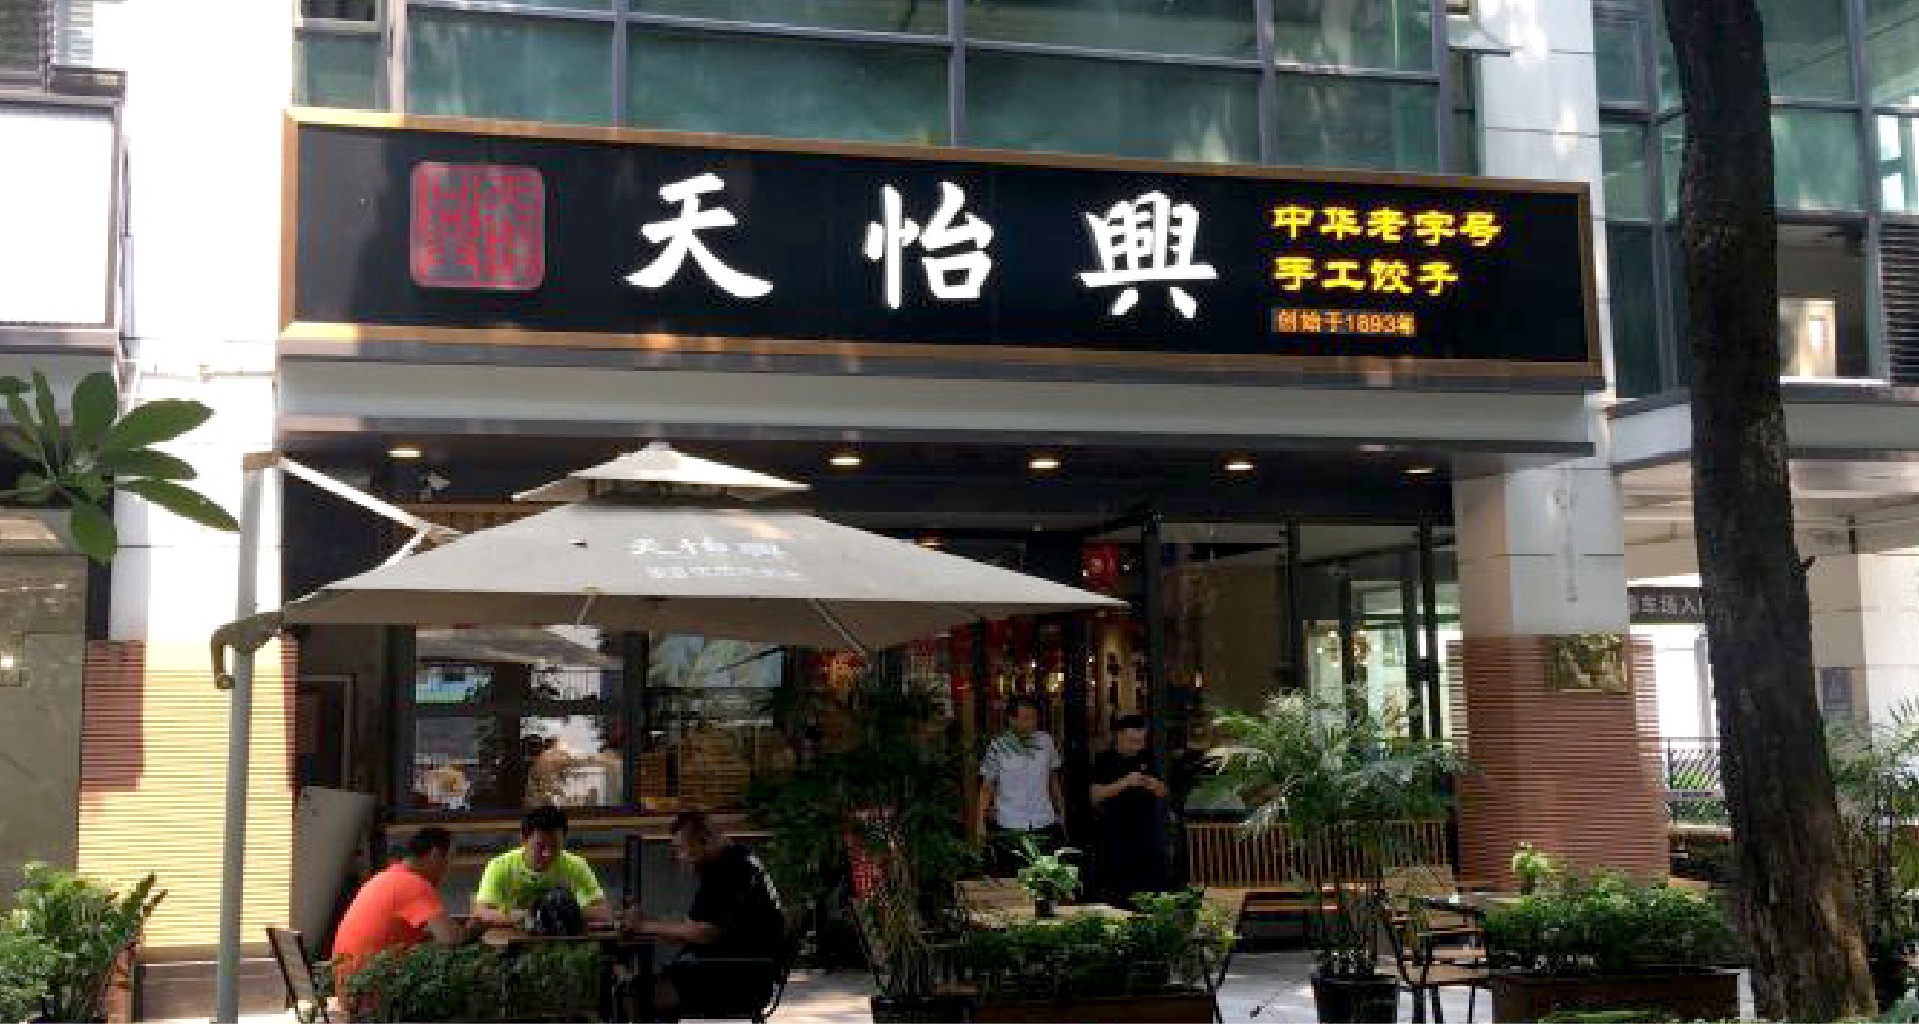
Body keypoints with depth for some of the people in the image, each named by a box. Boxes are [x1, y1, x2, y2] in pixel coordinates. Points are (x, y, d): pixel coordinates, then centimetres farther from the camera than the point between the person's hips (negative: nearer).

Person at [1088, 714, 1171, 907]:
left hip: (1147, 831, 4)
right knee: (1118, 891, -1)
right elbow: (1096, 796, -11)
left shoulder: (1147, 757, 9)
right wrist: (1125, 782, -20)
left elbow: (1162, 793, 14)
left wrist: (1155, 786, -9)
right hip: (1116, 832, -4)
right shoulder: (1105, 760, -3)